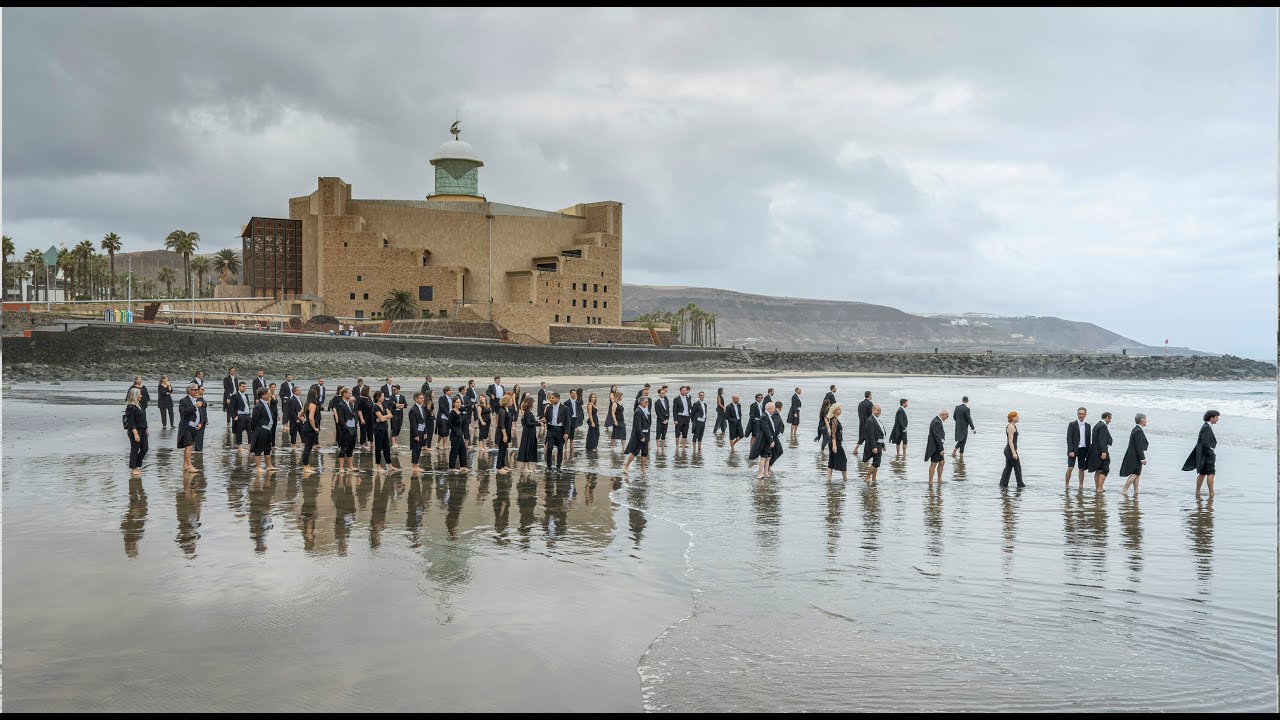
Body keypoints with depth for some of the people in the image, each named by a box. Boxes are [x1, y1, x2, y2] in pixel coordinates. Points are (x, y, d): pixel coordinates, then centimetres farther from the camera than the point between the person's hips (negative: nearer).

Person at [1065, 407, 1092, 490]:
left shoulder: (1088, 426, 10)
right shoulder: (1072, 424, -2)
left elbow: (1089, 439, 13)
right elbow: (1069, 438, -7)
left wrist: (1088, 452, 8)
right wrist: (1071, 451, -16)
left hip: (1083, 450, 4)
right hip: (1074, 449, -4)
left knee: (1082, 469, 6)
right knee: (1070, 468, -10)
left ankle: (1081, 486, 11)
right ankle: (1067, 484, -2)